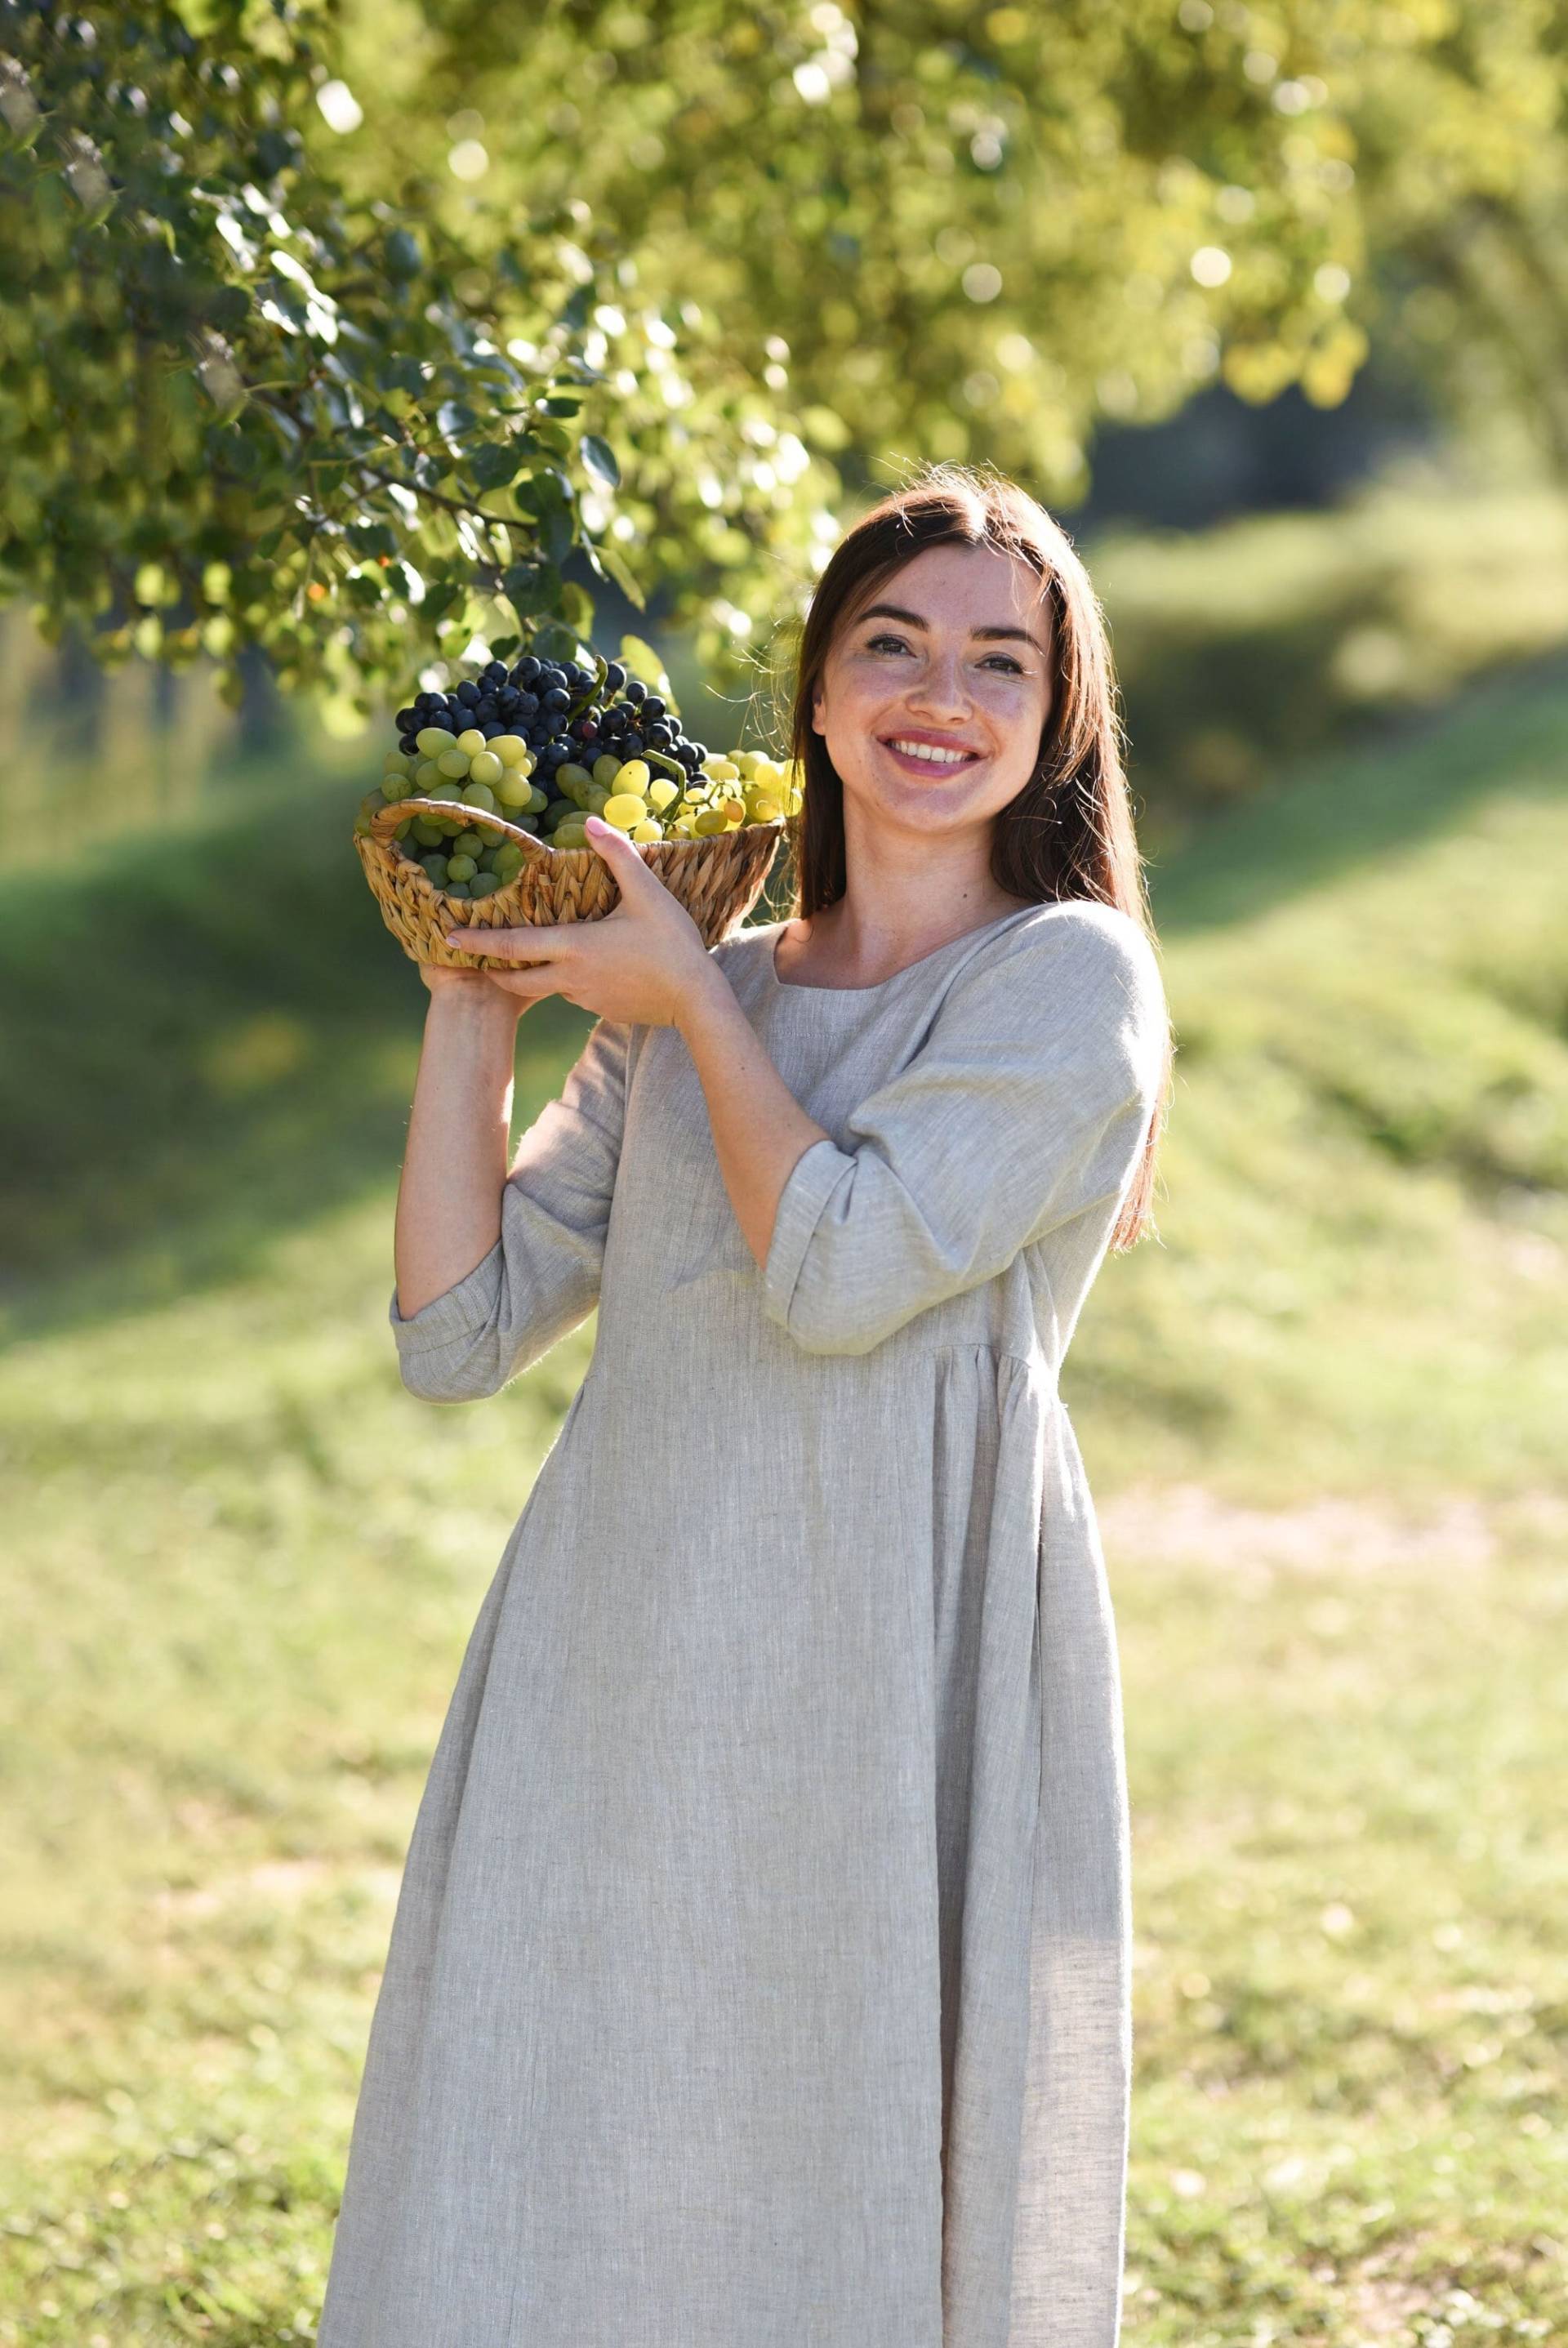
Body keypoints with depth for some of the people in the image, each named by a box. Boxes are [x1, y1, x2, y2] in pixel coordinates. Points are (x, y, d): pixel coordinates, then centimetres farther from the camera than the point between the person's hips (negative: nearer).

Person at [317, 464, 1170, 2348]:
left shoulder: (1070, 982, -1)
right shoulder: (679, 1018, 15)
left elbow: (842, 1269, -15)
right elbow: (456, 1329, 11)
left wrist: (689, 996, -3)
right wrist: (471, 1003, 7)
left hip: (891, 1708, -5)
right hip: (618, 1696, 5)